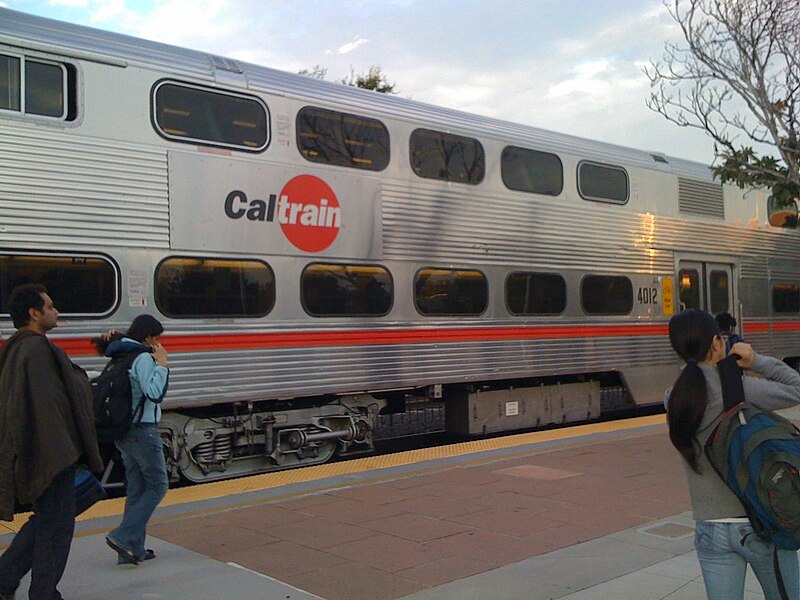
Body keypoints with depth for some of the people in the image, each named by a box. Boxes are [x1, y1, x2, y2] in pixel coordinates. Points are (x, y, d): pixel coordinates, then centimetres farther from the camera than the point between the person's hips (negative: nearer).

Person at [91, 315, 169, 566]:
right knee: (157, 486, 1)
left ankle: (133, 549, 15)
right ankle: (123, 537, -5)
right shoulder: (143, 357, -15)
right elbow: (155, 393, -24)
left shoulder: (120, 358, 12)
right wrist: (162, 364, -18)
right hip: (142, 431, -9)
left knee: (136, 489, 12)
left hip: (123, 432, 9)